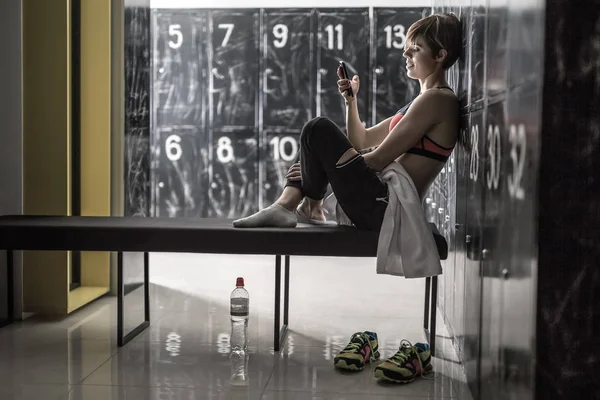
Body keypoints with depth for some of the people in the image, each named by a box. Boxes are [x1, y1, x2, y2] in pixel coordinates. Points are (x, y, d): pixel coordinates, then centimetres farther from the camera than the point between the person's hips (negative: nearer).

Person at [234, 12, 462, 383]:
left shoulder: (436, 99, -11)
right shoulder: (427, 100, 21)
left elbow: (379, 158, -17)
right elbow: (363, 142, 21)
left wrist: (320, 169, -9)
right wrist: (351, 100, 8)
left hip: (386, 210, -10)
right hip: (386, 210, 10)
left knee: (318, 130, -13)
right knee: (318, 132, 18)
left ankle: (289, 207, 5)